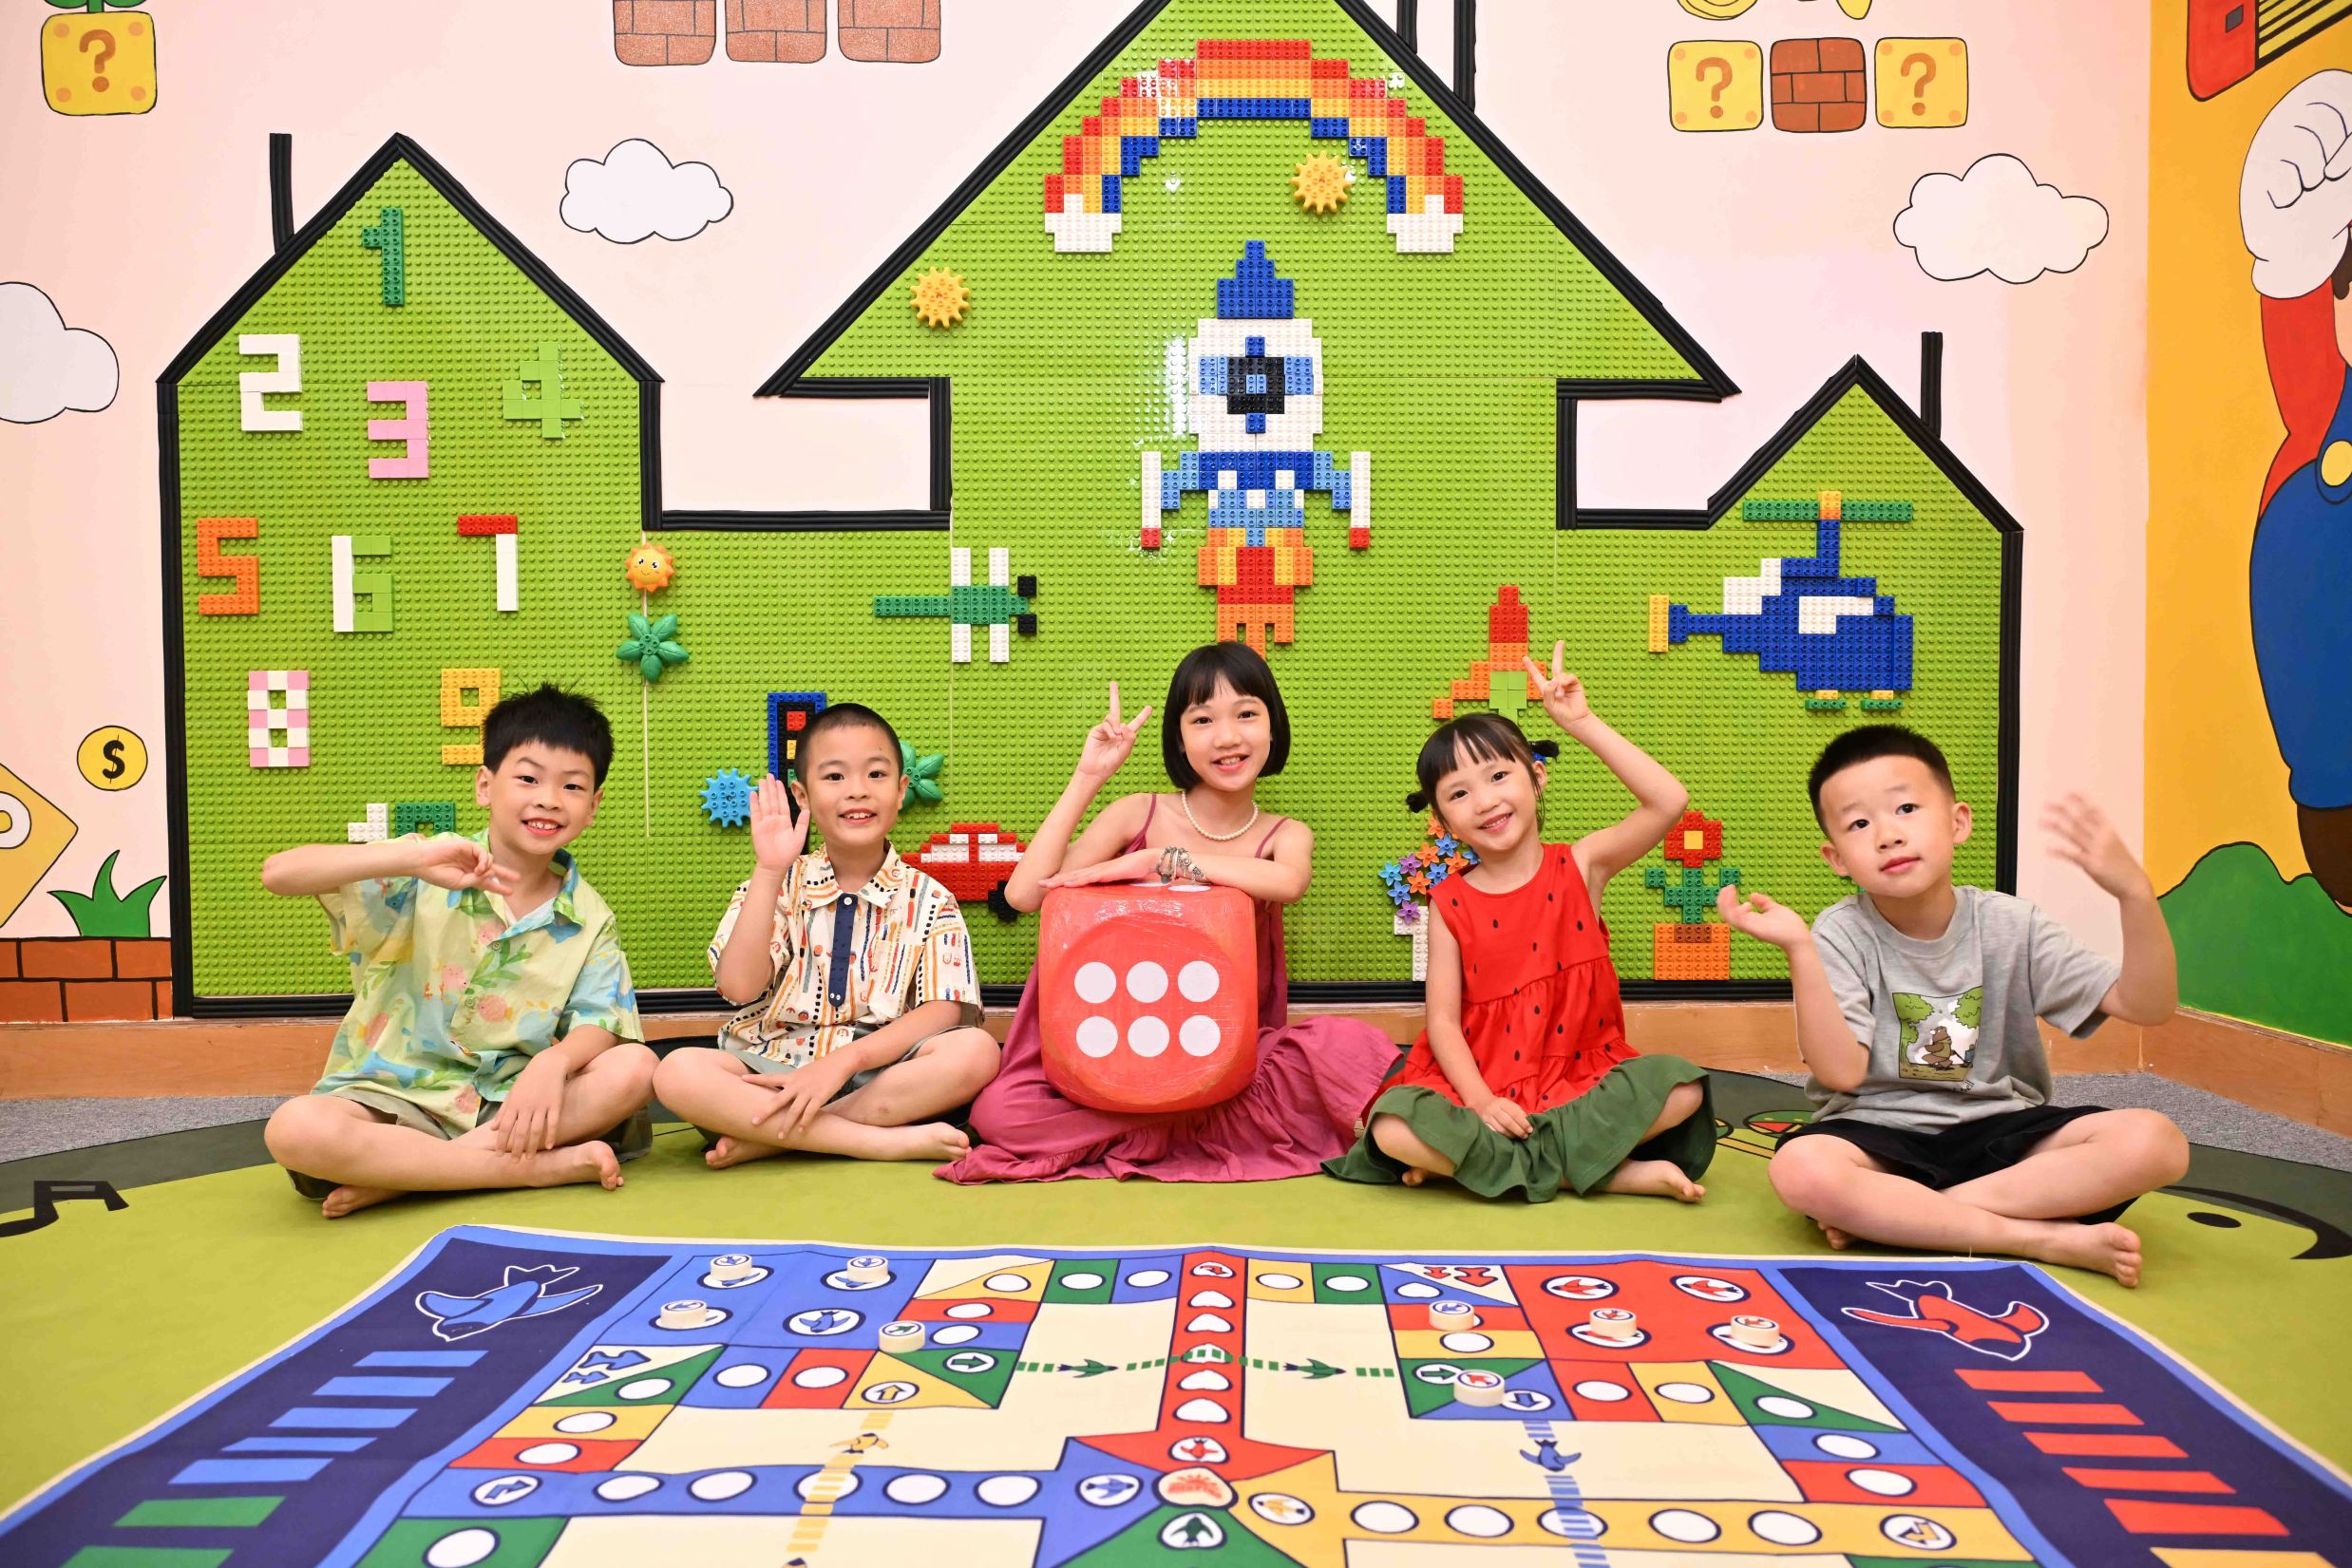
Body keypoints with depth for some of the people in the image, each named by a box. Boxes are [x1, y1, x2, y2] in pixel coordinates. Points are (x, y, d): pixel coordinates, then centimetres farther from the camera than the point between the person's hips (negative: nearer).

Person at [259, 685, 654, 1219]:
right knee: (295, 1128, -34)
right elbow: (279, 873, -18)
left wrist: (553, 1062, -31)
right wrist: (413, 857, -32)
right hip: (395, 1099, -2)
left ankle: (399, 1176, -21)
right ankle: (546, 1166, -26)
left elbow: (598, 1021, -7)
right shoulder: (419, 879, -6)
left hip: (506, 1103, 3)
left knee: (634, 1067, -22)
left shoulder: (588, 918, 3)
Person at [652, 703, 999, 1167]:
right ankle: (886, 1141, -26)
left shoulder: (929, 901, 5)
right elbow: (739, 986, -7)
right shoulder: (778, 886, 9)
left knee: (975, 1051, -29)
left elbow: (944, 1012, -7)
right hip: (770, 1073, 1)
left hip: (877, 1074, 0)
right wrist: (769, 872, -12)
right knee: (677, 1071, -28)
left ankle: (768, 1138, -22)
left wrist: (843, 1061, -19)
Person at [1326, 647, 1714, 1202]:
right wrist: (1480, 1103, -19)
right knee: (1393, 1129, -29)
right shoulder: (1451, 905, 0)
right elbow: (1443, 1019, -3)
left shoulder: (1579, 867, 1)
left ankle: (1474, 1157, -20)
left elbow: (1669, 801, -13)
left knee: (1682, 1087, -26)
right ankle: (1608, 1171, -21)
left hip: (1583, 1079, 1)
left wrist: (1583, 723, -13)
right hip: (1482, 1083, 0)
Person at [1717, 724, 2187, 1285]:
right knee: (1801, 1169, -36)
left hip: (2000, 1130, 3)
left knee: (2153, 1140, -23)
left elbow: (2147, 1006, -8)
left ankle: (1892, 1213, -22)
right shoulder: (1841, 935, -8)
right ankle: (2046, 1238, -23)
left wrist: (2134, 892, -24)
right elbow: (1842, 1070, -18)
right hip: (1878, 1133, -3)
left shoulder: (2010, 924, -1)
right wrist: (1799, 951, -28)